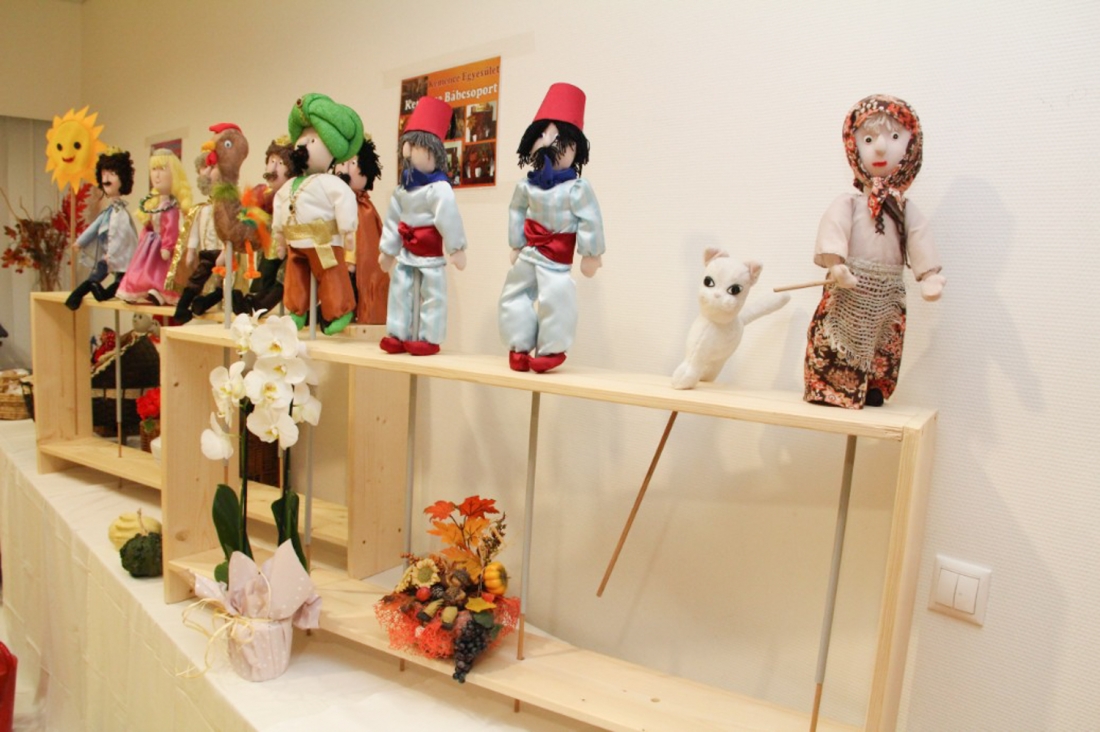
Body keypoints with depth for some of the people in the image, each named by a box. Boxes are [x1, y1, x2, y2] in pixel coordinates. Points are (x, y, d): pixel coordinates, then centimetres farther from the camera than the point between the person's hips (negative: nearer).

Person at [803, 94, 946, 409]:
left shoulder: (906, 210, 9)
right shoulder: (848, 204, -1)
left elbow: (919, 242, 4)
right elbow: (834, 230, -13)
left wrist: (930, 277, -6)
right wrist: (836, 265, -27)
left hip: (887, 296, 4)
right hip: (849, 292, -3)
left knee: (882, 351, 7)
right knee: (836, 343, -7)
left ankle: (873, 392, 19)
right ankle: (829, 390, 3)